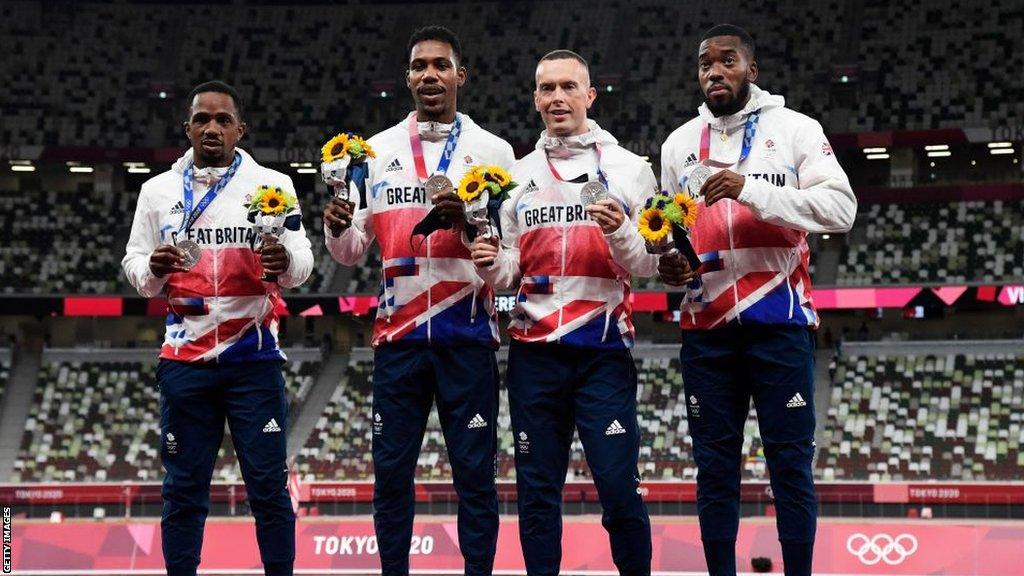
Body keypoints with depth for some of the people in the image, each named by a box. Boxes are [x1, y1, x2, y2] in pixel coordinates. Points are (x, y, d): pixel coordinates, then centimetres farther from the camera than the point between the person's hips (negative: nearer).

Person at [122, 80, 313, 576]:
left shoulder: (271, 185, 3)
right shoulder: (159, 191, 8)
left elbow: (302, 263, -1)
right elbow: (134, 264, 12)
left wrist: (286, 262, -25)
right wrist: (153, 270, -11)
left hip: (253, 357, -1)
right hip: (184, 362, 2)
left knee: (268, 485, 0)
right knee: (183, 489, 5)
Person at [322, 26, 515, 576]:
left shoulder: (492, 151, 5)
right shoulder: (378, 150, 10)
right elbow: (351, 252, 11)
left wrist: (468, 222, -18)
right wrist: (337, 228, -11)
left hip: (468, 331, -2)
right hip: (398, 334, 2)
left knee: (474, 473, 1)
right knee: (391, 472, 4)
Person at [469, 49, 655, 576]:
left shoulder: (629, 169, 3)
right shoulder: (518, 175, 13)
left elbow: (651, 266, 0)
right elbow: (510, 272, 16)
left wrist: (620, 232, -19)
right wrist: (492, 266, -7)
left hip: (604, 348, -3)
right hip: (534, 352, 3)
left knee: (619, 487, -9)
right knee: (537, 490, 6)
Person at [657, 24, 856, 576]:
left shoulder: (794, 129, 2)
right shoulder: (679, 143, 15)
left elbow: (839, 207, -11)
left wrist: (751, 189, -20)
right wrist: (665, 262, -1)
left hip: (779, 321, -4)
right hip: (707, 328, 4)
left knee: (790, 463, -3)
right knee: (714, 467, 6)